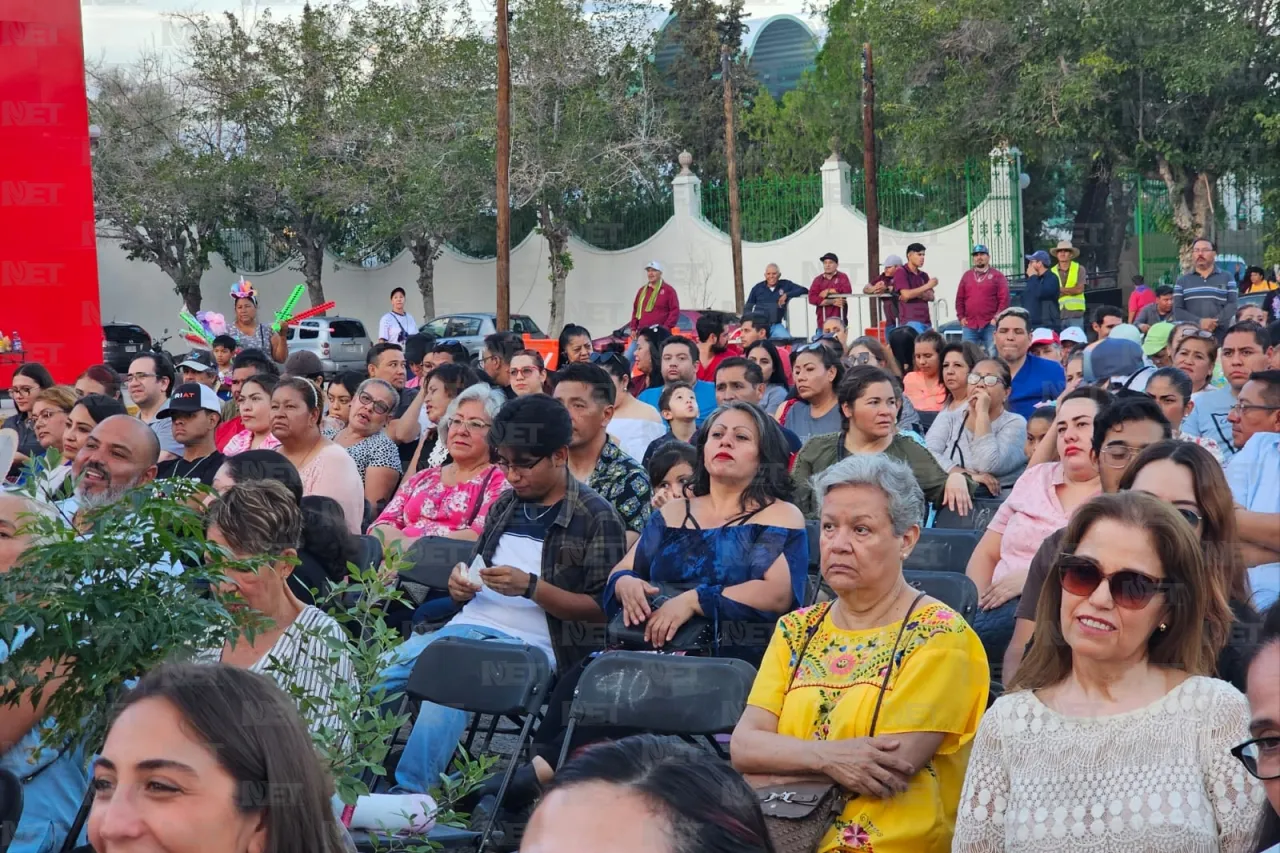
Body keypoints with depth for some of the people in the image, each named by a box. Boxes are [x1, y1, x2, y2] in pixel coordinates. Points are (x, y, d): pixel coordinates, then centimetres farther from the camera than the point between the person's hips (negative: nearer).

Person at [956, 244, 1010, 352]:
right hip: (969, 325, 3)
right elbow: (959, 299, 14)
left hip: (990, 325, -3)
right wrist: (961, 317, 4)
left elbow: (1004, 299, -2)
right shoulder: (967, 275, 15)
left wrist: (997, 318, -10)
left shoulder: (997, 276, 4)